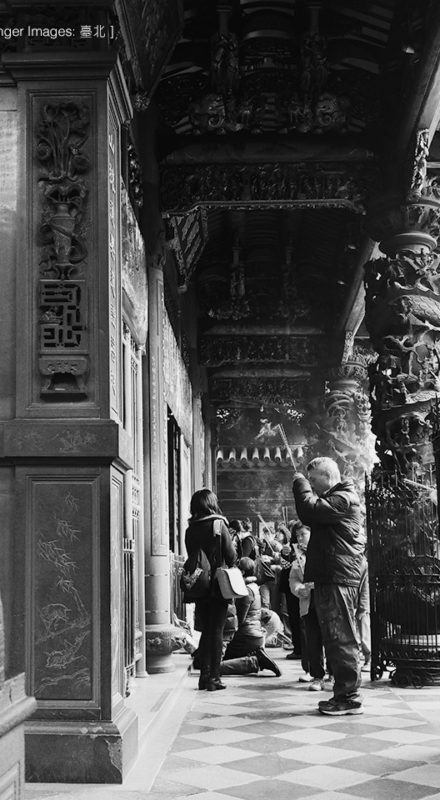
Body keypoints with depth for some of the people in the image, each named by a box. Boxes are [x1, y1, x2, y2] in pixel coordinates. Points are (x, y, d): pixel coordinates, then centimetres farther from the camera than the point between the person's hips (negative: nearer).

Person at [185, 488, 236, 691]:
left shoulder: (190, 530, 3)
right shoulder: (218, 524, -8)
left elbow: (191, 557, 7)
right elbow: (231, 555, -7)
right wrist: (229, 566, 11)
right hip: (218, 585, -4)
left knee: (205, 631, 13)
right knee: (217, 631, 0)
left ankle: (204, 676, 12)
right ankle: (214, 677, -2)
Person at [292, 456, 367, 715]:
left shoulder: (343, 499, -12)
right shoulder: (336, 498, 22)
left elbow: (309, 511, -22)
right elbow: (312, 518, 20)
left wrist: (300, 483, -8)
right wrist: (304, 486, 11)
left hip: (338, 579, -11)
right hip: (331, 579, 11)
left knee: (342, 639, -8)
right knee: (336, 639, 14)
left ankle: (350, 697, -5)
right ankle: (344, 694, 20)